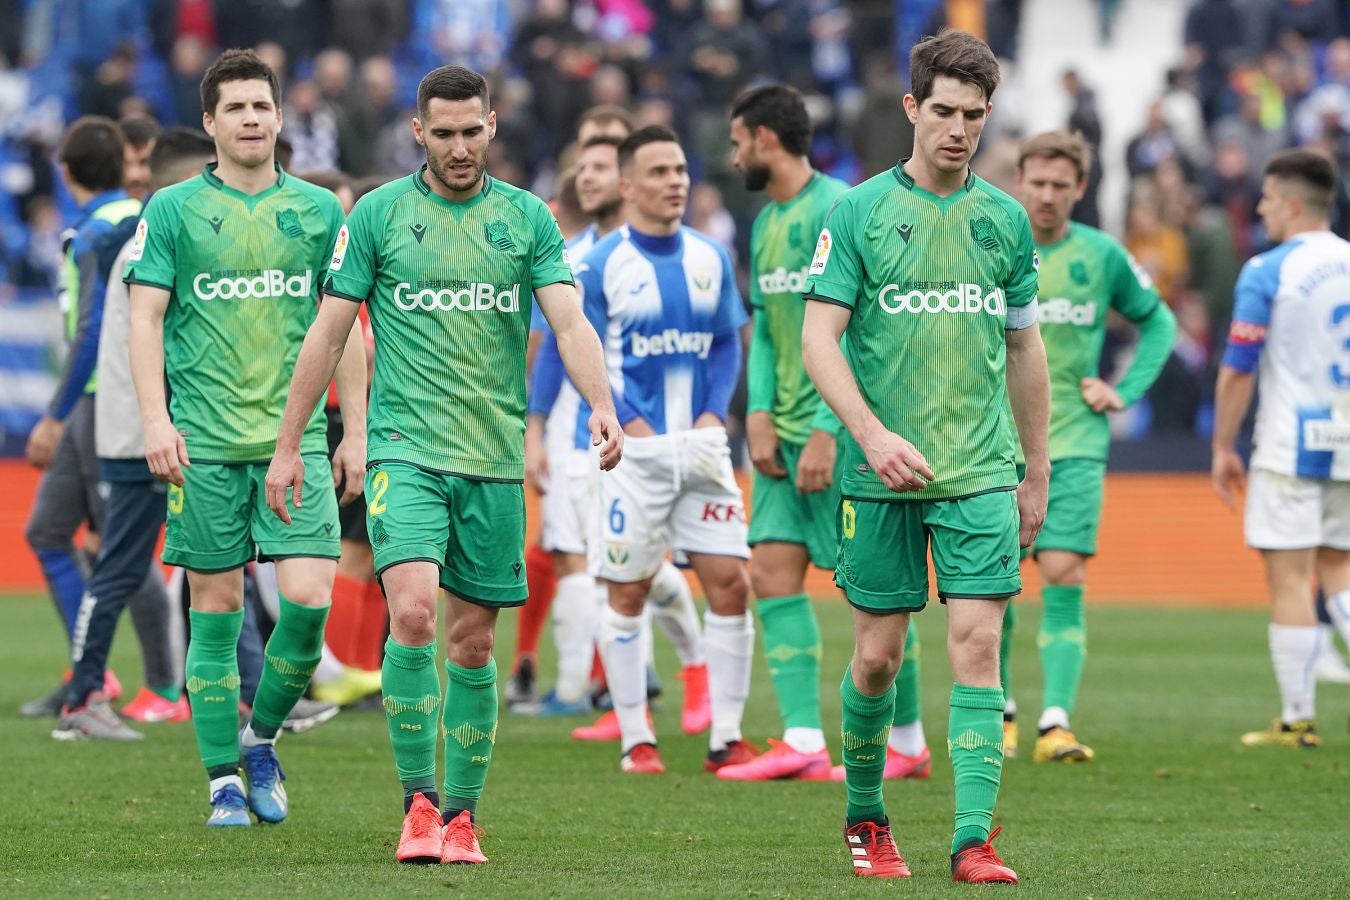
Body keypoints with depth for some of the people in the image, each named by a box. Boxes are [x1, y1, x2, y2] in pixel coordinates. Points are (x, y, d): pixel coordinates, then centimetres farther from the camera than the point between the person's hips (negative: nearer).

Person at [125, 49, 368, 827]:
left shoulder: (319, 210, 9)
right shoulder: (173, 210, 3)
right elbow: (146, 318, 1)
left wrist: (355, 430, 8)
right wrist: (155, 417, -11)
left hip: (296, 439, 1)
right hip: (204, 441, -1)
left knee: (309, 596, -11)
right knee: (217, 608, 1)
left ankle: (261, 737, 12)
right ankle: (225, 780, 8)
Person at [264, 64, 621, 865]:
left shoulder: (528, 218, 6)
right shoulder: (379, 214, 3)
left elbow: (570, 321, -4)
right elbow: (330, 331, 5)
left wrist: (602, 404, -22)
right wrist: (288, 445, 4)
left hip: (496, 457, 2)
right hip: (406, 446, -2)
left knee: (474, 643, 5)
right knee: (412, 611, -21)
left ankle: (462, 816, 15)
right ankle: (418, 801, -13)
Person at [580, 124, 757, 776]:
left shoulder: (710, 259, 8)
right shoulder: (600, 265, -5)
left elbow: (728, 346, 13)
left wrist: (713, 417, -2)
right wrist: (635, 427, -13)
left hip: (702, 446, 3)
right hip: (635, 453, -3)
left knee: (729, 582, -4)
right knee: (627, 593, 2)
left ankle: (726, 739, 3)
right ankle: (635, 739, 11)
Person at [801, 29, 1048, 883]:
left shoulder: (1005, 218, 9)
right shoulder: (859, 212, -2)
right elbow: (818, 338, -7)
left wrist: (1037, 473, 17)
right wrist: (872, 435, -20)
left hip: (982, 472, 2)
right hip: (881, 472, -2)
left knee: (977, 642, -9)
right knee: (878, 654, 4)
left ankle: (974, 839, -11)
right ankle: (866, 818, 25)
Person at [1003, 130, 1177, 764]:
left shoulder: (1102, 256, 3)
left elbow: (1159, 321, 16)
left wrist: (1125, 391, 4)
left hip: (1074, 445, 0)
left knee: (1064, 576, -11)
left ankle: (1056, 724, -14)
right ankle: (1000, 710, 21)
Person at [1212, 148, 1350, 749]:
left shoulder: (1266, 273, -9)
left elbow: (1238, 370, -9)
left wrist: (1223, 446, 1)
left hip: (1291, 444, -6)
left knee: (1290, 579, -1)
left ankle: (1298, 720, 0)